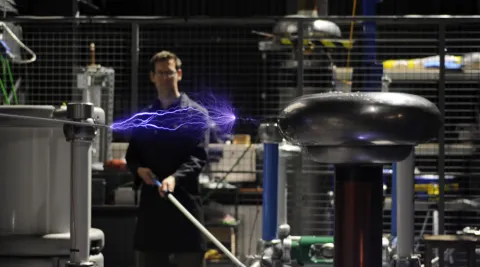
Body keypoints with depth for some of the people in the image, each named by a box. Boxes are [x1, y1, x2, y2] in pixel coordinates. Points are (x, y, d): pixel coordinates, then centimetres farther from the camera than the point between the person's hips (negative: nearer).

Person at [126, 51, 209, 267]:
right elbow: (131, 156, 18)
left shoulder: (196, 114, 1)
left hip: (185, 199, -4)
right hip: (151, 203, 4)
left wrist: (175, 178, -25)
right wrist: (139, 169, -5)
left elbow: (198, 157, -9)